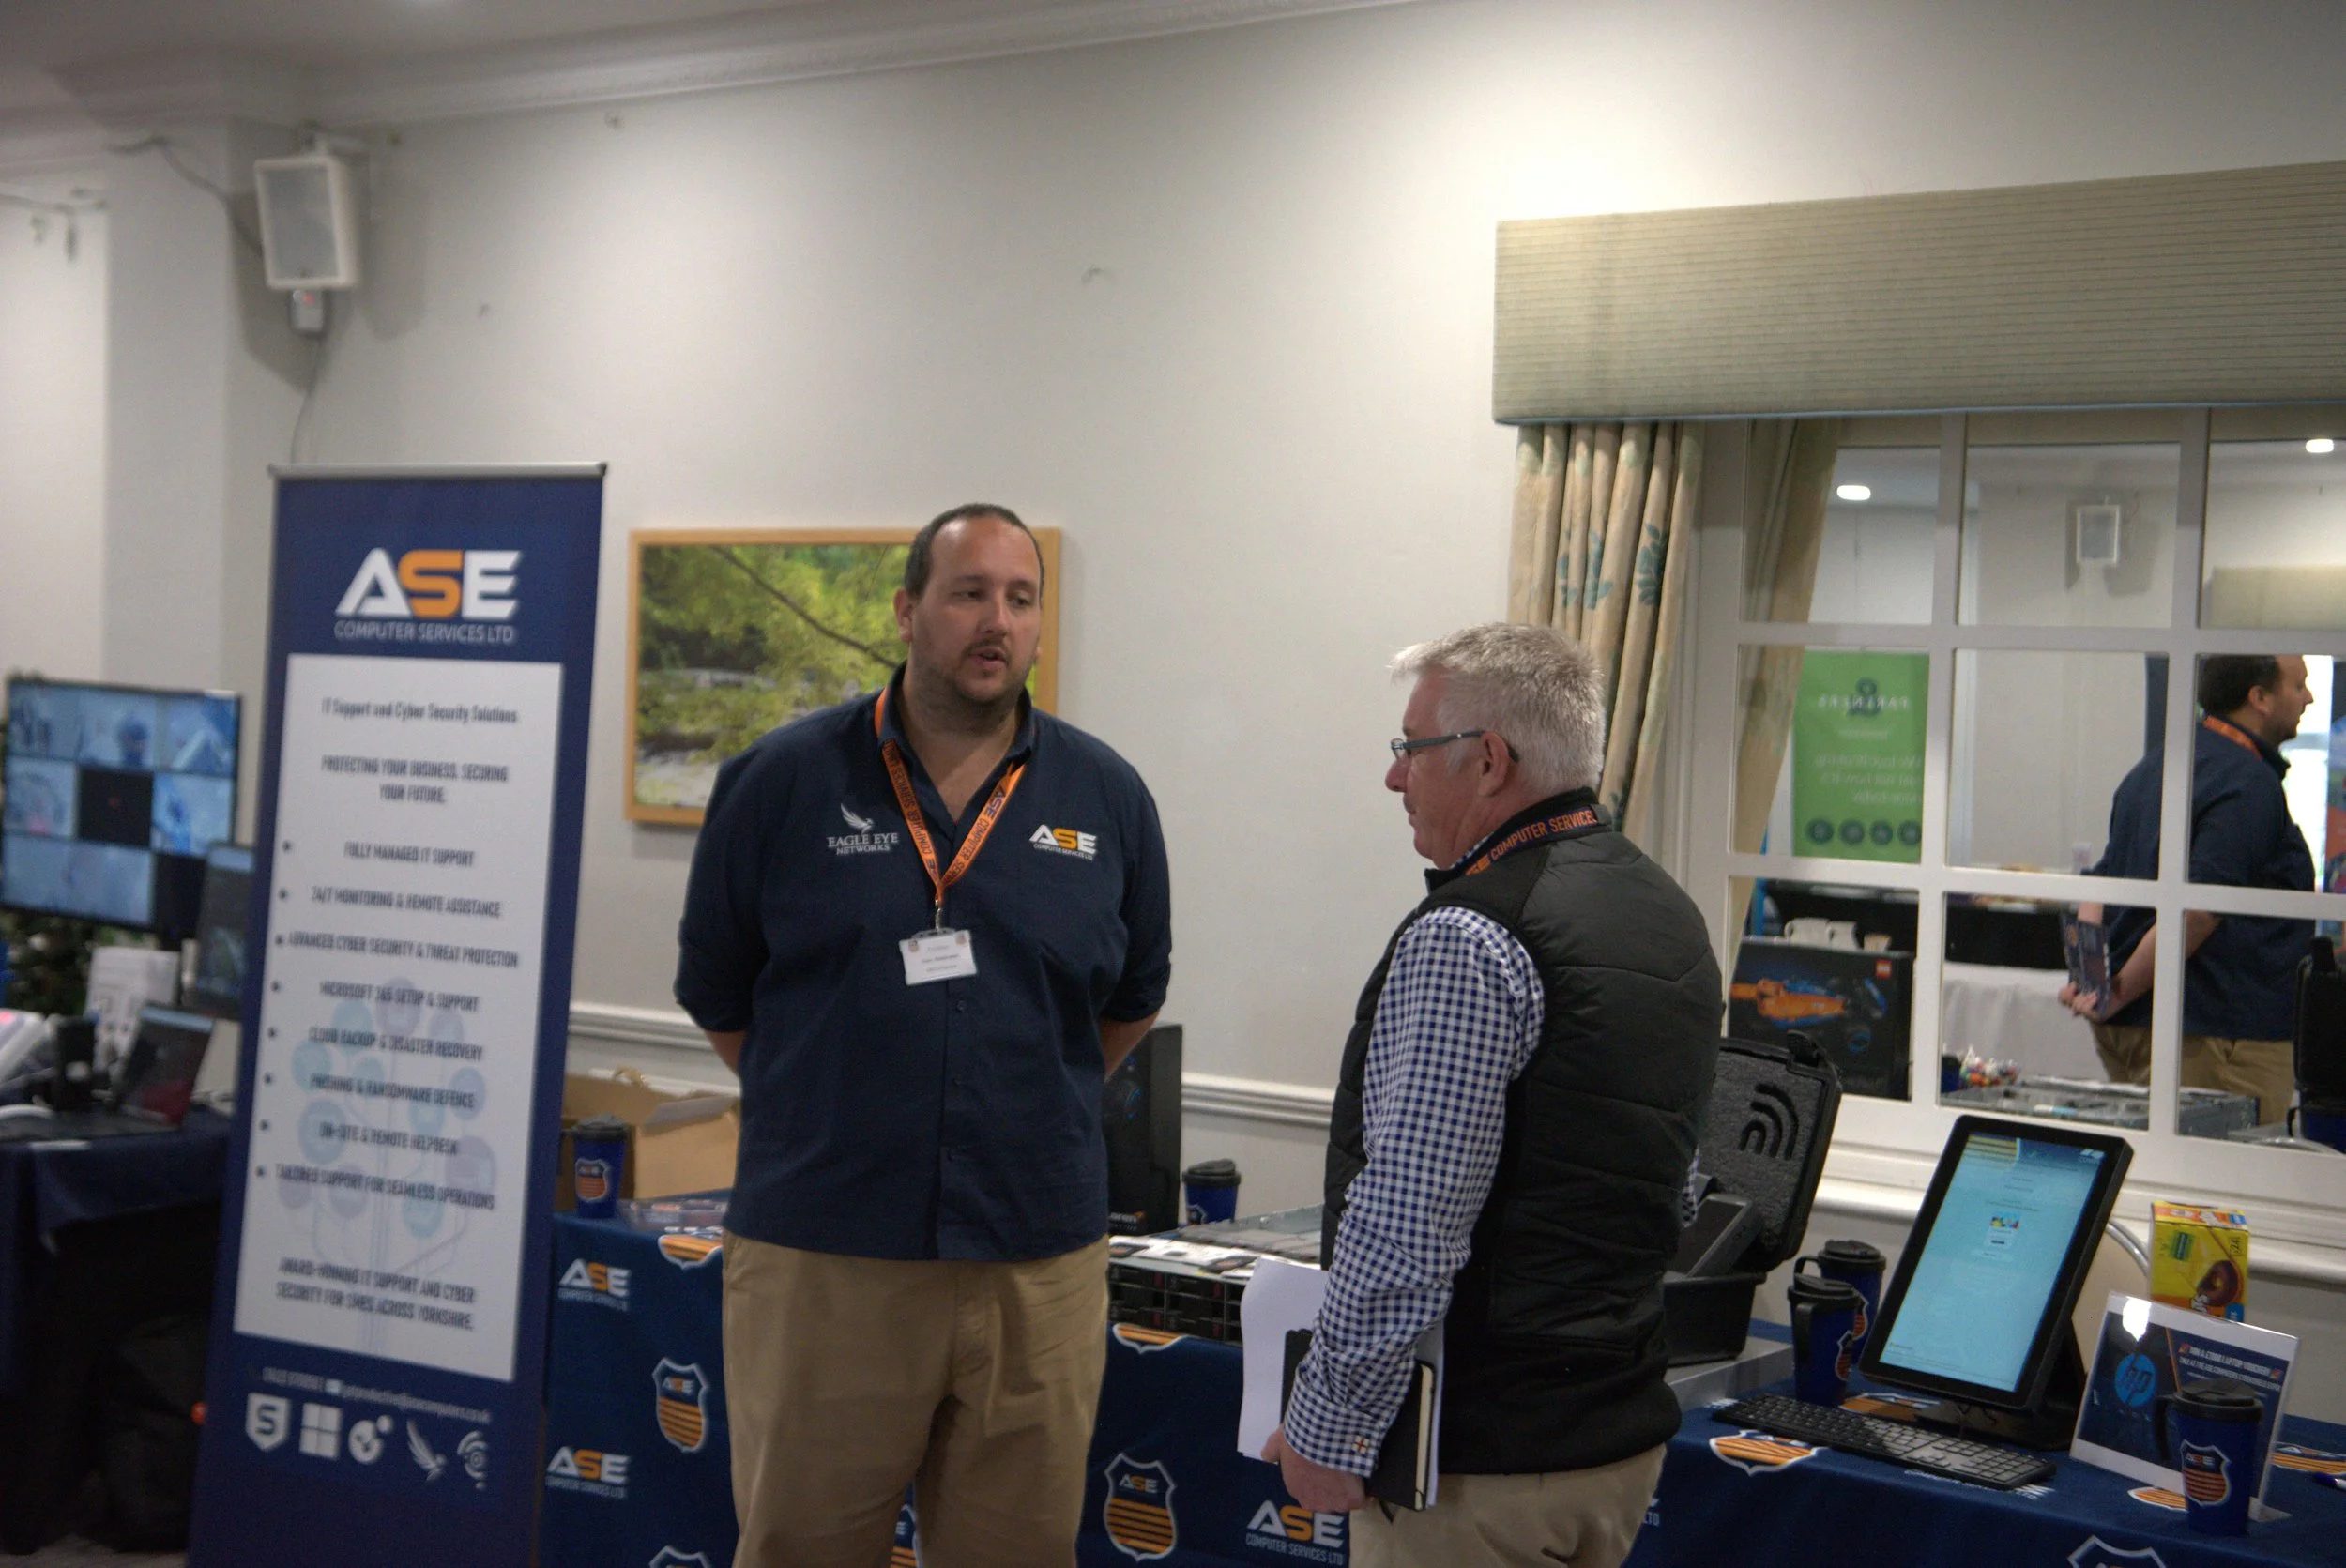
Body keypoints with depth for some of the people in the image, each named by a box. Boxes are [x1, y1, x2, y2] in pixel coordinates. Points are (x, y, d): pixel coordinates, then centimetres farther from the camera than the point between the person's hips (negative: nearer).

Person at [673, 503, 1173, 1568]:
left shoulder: (1108, 799, 5)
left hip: (1039, 1266, 2)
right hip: (818, 1258, -1)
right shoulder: (781, 782, 0)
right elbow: (717, 995, 9)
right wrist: (823, 1117, 9)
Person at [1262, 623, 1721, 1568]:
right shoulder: (1671, 915, 8)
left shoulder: (1465, 941, -21)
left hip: (1481, 1456, -9)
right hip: (1624, 1429, 9)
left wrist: (1326, 1426, -15)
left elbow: (1407, 1228, -24)